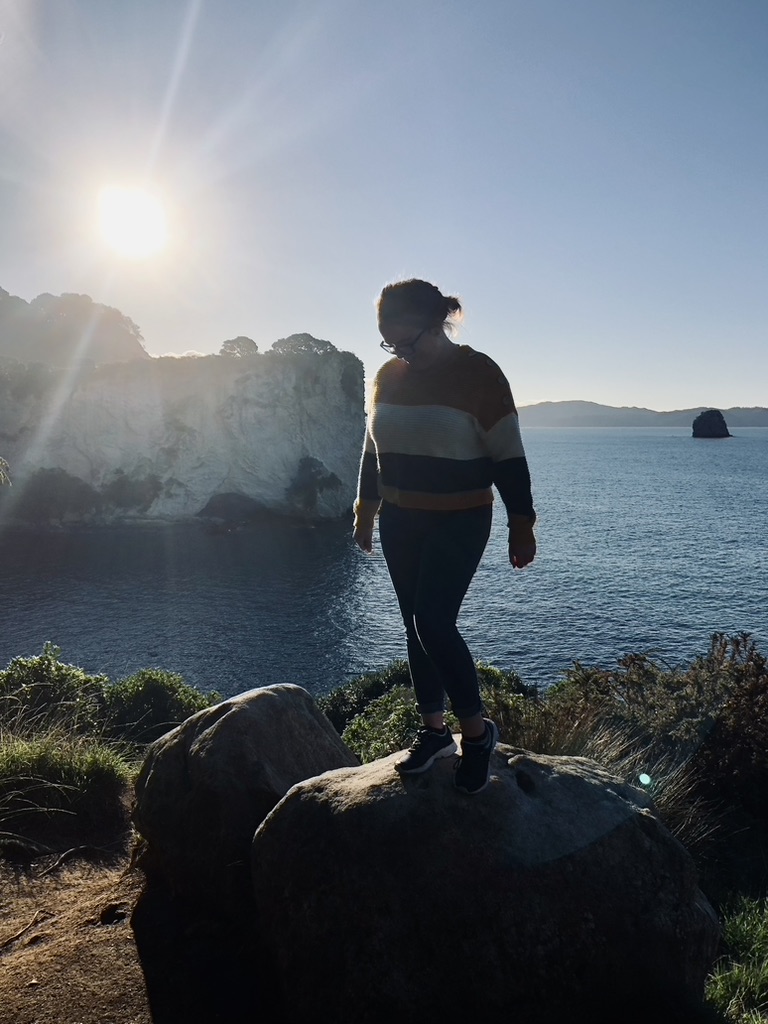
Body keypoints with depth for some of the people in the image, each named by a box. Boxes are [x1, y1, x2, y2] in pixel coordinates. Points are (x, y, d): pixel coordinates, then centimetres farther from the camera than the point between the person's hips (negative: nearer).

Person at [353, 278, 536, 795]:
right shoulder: (389, 375, 5)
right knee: (415, 627, 9)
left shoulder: (479, 375, -12)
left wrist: (522, 526, -11)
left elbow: (508, 458, -11)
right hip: (399, 522, 6)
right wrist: (366, 511, 17)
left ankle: (477, 730, 5)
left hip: (459, 523, -6)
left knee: (434, 623, -15)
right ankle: (434, 731, 24)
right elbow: (373, 451, 14)